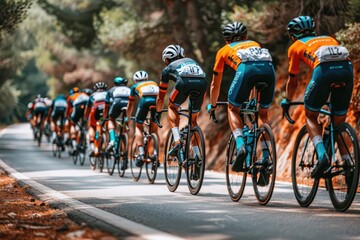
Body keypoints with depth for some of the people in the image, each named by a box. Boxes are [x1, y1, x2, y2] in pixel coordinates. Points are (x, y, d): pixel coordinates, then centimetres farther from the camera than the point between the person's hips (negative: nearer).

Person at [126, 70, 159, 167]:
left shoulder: (135, 86, 33)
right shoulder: (154, 83, 40)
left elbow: (130, 105, 40)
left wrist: (128, 118, 55)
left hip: (145, 100, -2)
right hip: (157, 100, 2)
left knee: (138, 127, 14)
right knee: (154, 128, 19)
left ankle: (141, 154, -2)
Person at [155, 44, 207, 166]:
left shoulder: (168, 68, 33)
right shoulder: (192, 61, 43)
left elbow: (160, 97, 40)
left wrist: (158, 113, 55)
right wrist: (196, 108, 62)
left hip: (184, 82, -3)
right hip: (202, 83, 3)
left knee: (172, 107, 25)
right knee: (193, 120, 20)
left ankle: (177, 141, 5)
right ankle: (197, 156, 15)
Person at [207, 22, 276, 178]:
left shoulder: (224, 50, 35)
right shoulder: (255, 44, 43)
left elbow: (215, 84, 42)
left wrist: (212, 105, 58)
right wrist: (256, 99, 66)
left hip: (246, 68, -3)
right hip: (269, 68, 3)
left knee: (233, 109, 18)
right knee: (263, 114, 20)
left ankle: (240, 146, -6)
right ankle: (266, 158, 9)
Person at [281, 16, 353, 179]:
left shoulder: (295, 47, 28)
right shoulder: (329, 39, 39)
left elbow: (292, 81, 33)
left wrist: (287, 101, 51)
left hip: (324, 69, -4)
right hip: (347, 68, 4)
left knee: (310, 116, 16)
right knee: (339, 122, 18)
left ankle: (322, 155, -6)